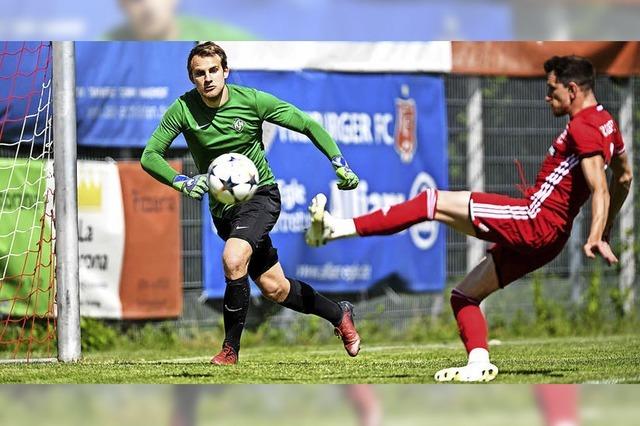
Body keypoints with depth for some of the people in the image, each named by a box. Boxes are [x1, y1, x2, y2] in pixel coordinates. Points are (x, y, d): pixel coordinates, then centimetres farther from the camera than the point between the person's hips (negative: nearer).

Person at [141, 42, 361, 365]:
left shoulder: (252, 101, -13)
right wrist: (181, 182, -27)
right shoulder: (183, 109, -10)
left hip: (260, 195, -3)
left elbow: (309, 126, -3)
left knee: (233, 260, -30)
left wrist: (340, 165, -11)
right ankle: (338, 314, 31)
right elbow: (149, 156, -9)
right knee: (273, 288, 6)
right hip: (221, 206, 3)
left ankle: (230, 350, -17)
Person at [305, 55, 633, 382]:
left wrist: (595, 239, -33)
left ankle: (339, 229, -15)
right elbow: (623, 177, 31)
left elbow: (600, 189, -23)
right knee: (463, 296, 15)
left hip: (534, 218, -11)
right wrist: (605, 231, 38)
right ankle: (478, 364, -1)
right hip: (549, 238, 11)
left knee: (431, 202, -11)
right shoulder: (606, 124, 18)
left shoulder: (583, 128, -13)